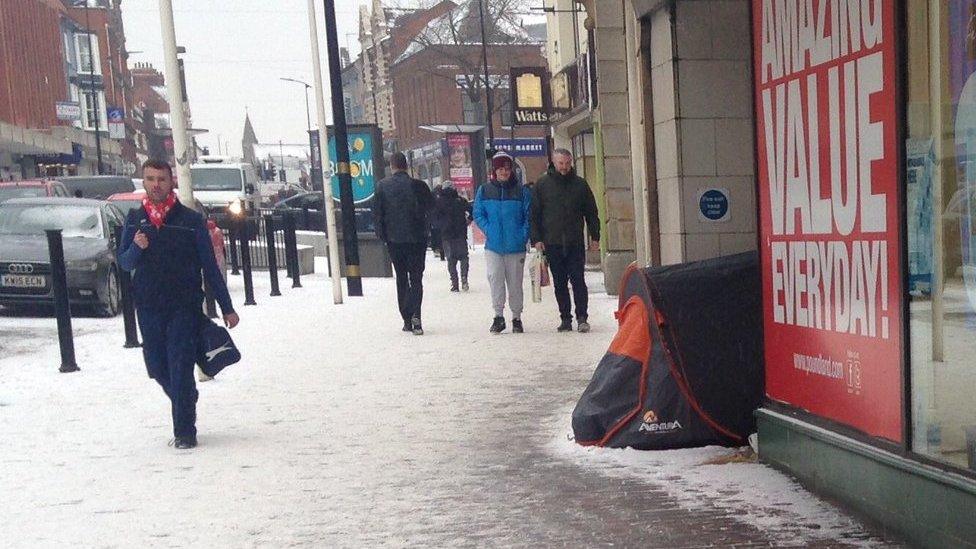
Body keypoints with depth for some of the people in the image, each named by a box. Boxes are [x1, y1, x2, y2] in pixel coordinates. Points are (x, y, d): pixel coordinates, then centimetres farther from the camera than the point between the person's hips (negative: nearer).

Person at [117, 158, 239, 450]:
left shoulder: (190, 219, -1)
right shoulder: (134, 219, 8)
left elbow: (209, 265, 2)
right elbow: (124, 262, 8)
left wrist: (226, 307, 2)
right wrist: (136, 248, -16)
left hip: (185, 306, -3)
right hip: (148, 307, 3)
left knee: (181, 368, -6)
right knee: (157, 368, 11)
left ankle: (184, 431, 1)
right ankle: (185, 407, 37)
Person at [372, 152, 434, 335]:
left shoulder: (382, 187, -2)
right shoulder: (418, 185, -6)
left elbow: (377, 215, 0)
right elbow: (432, 210, 0)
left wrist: (382, 236, 9)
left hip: (394, 239, 1)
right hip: (417, 238, -1)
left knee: (401, 279, 12)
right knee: (416, 278, 3)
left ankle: (407, 320, 13)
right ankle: (415, 314, -18)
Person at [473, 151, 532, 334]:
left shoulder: (522, 191, -1)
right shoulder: (484, 191, 3)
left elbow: (529, 216, 3)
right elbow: (478, 214, 8)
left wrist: (523, 236, -7)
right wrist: (489, 231, -4)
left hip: (516, 246, -1)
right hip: (493, 245, 1)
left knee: (515, 283, 7)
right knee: (495, 279, -7)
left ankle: (517, 318, 19)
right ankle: (498, 316, 5)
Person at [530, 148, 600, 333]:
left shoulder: (580, 184, 7)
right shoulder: (542, 184, 5)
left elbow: (591, 212, 11)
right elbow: (534, 213, 4)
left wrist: (594, 236, 6)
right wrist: (536, 238, -3)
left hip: (575, 242, -1)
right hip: (552, 243, 1)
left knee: (578, 280, -5)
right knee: (559, 283, 6)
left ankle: (582, 318, -1)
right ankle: (565, 318, 14)